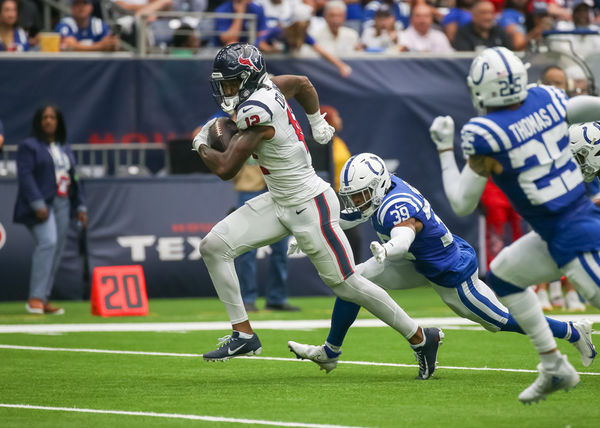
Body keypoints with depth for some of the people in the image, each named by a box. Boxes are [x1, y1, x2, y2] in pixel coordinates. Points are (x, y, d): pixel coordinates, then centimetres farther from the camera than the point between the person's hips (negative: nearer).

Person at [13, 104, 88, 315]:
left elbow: (73, 179, 23)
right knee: (47, 242, -24)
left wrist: (80, 207, 15)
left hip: (62, 204, 7)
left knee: (56, 251, 2)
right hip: (41, 206, -7)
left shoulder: (66, 149, 21)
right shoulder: (29, 146, 0)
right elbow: (25, 176, -11)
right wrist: (37, 204, -21)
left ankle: (43, 300, 7)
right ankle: (35, 298, -25)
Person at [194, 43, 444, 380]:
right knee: (215, 246, -3)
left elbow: (226, 169, -24)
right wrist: (317, 122, 34)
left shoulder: (257, 110, -26)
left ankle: (421, 337, 15)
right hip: (279, 202, 10)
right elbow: (302, 82, 22)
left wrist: (202, 146, -5)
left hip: (309, 207, -10)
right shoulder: (268, 87, 0)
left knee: (346, 284, -1)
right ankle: (244, 335, 2)